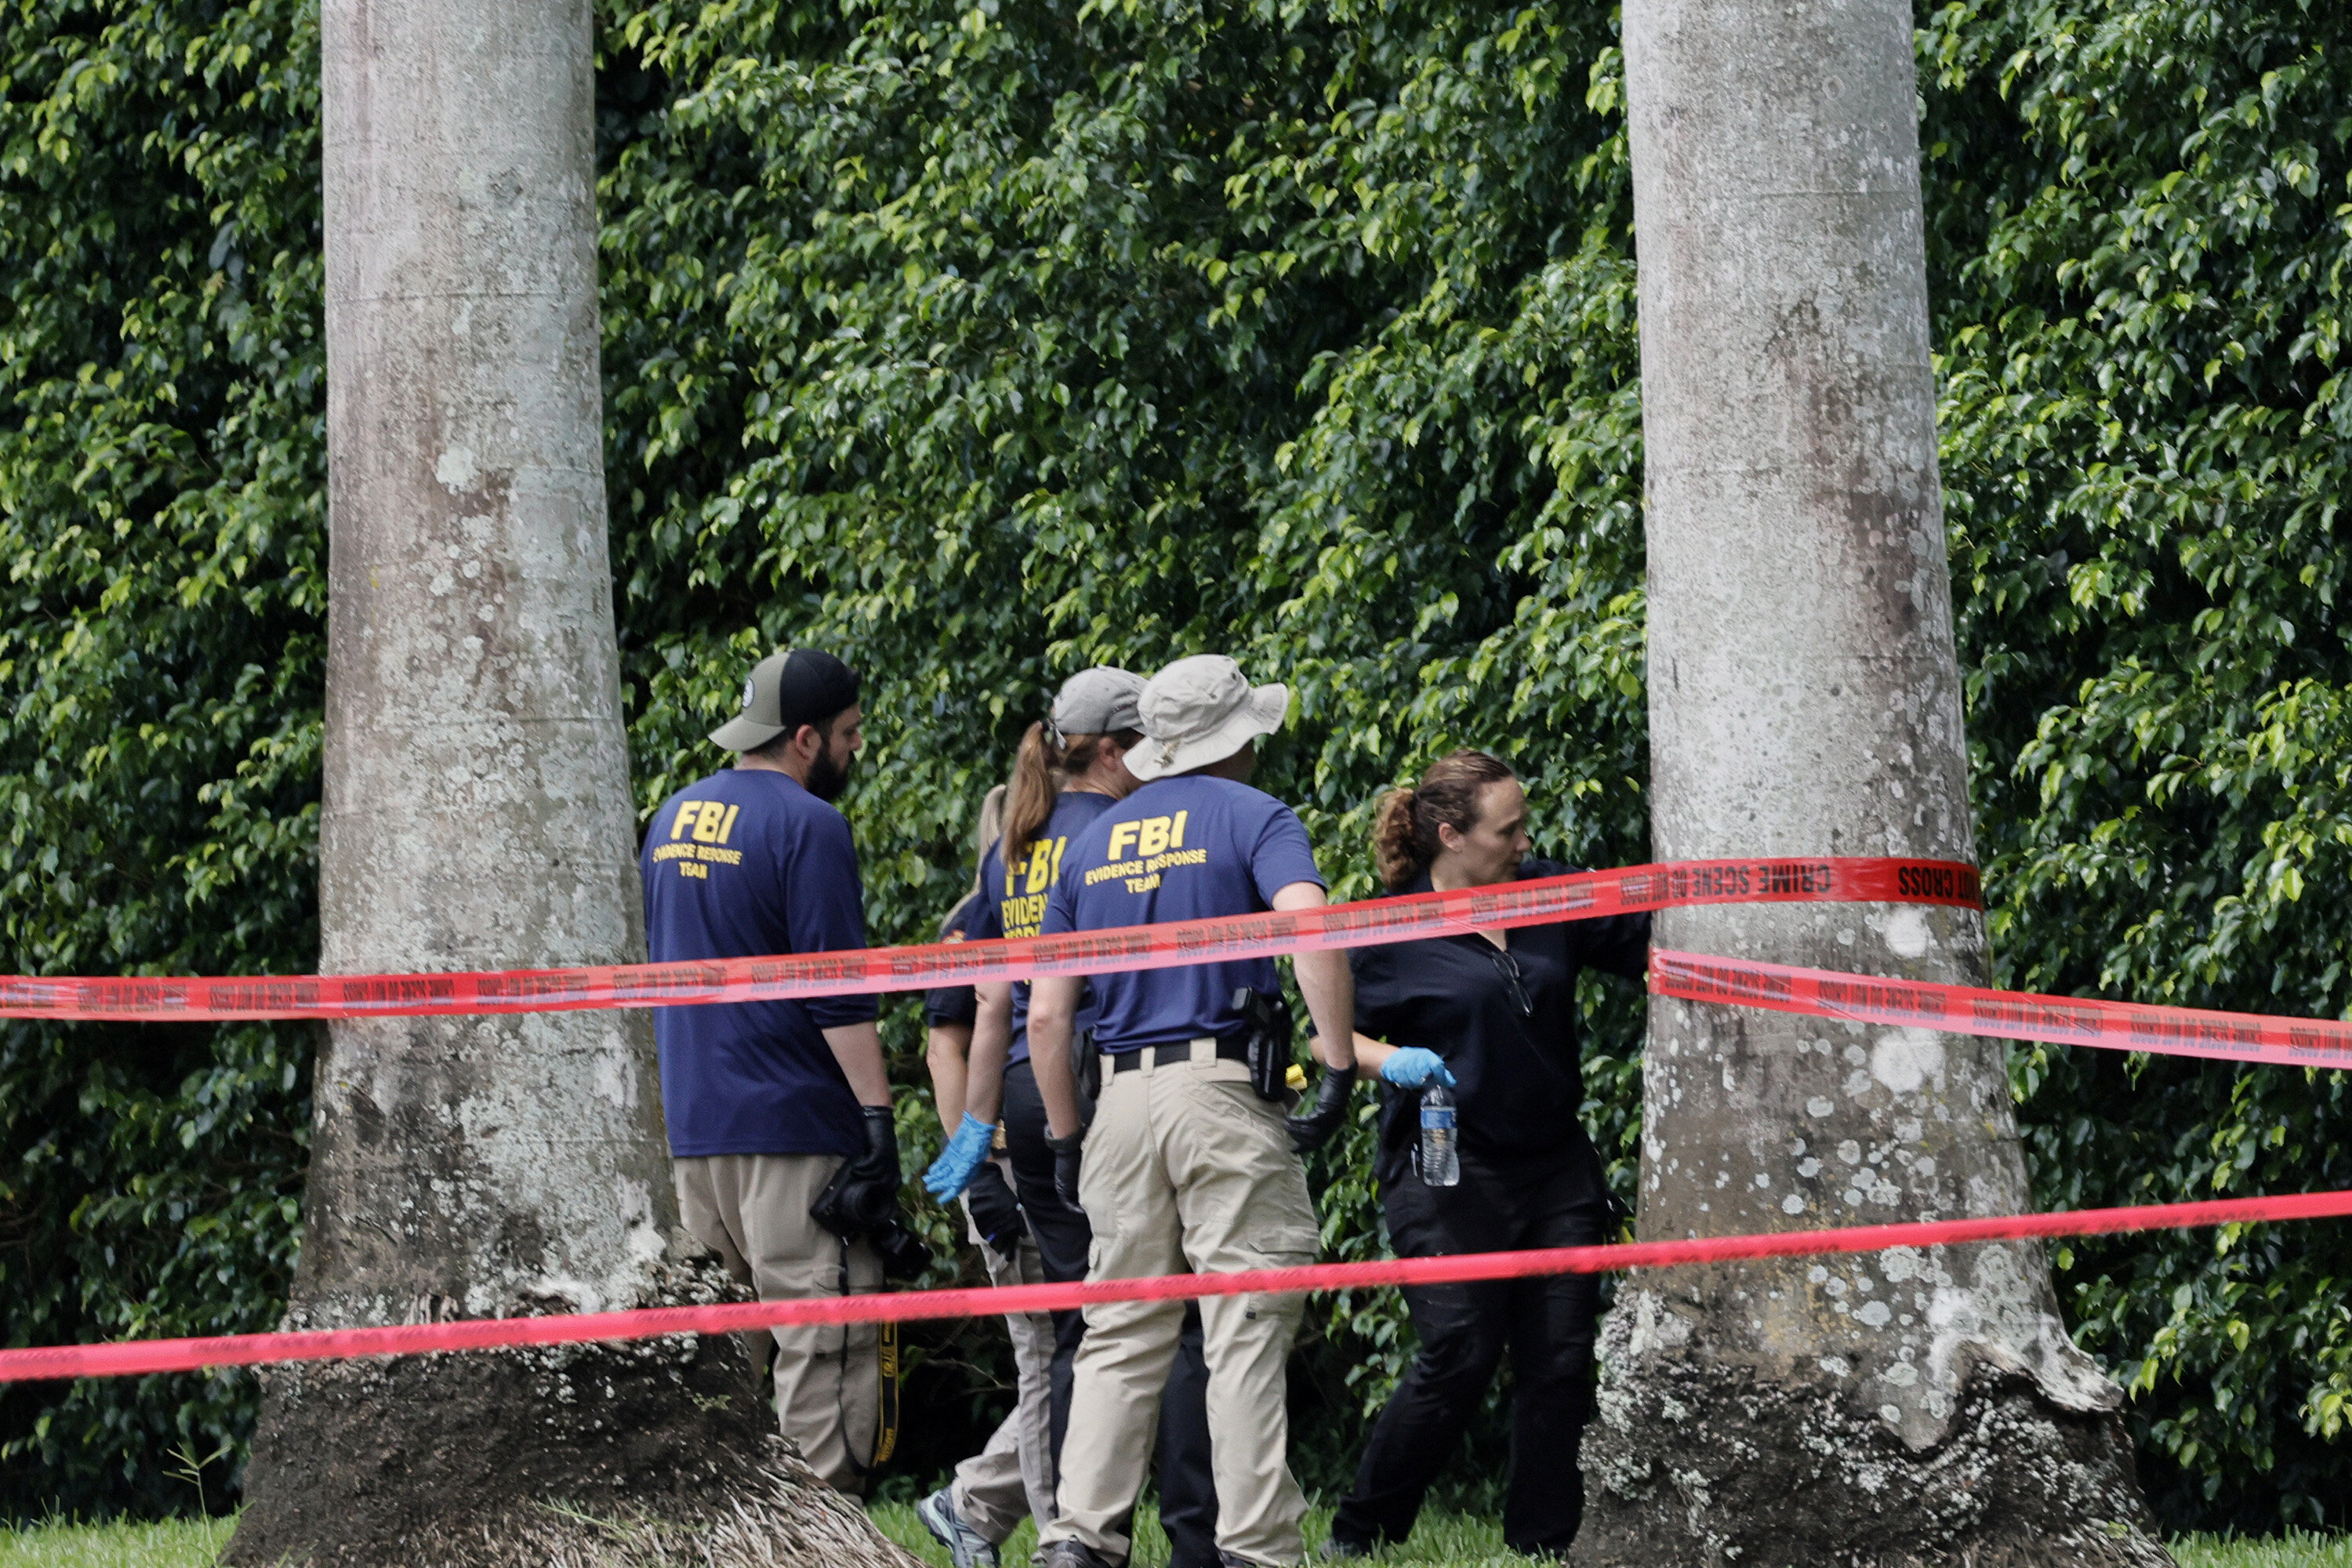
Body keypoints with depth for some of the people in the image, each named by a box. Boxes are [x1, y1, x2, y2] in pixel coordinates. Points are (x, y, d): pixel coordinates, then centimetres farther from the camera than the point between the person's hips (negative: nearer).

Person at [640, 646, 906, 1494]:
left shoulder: (673, 818, 16)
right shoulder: (806, 824, -10)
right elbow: (838, 992, -15)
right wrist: (877, 1114, -15)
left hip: (690, 1129, 8)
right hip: (793, 1126, -8)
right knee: (823, 1349, -6)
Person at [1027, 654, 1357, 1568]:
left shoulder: (1091, 843, 16)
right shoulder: (1253, 818, 0)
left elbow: (1045, 1017, 12)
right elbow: (1308, 919, -21)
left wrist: (1066, 1137, 19)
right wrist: (1340, 1051, -18)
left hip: (1124, 1103, 5)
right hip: (1225, 1091, -5)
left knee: (1121, 1332, 8)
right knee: (1246, 1330, -3)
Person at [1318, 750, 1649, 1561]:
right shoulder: (1394, 930, -4)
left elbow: (1651, 942, 18)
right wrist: (1389, 1060, -18)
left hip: (1556, 1168, 6)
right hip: (1448, 1177, -6)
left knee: (1561, 1359, 1)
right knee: (1459, 1356, -12)